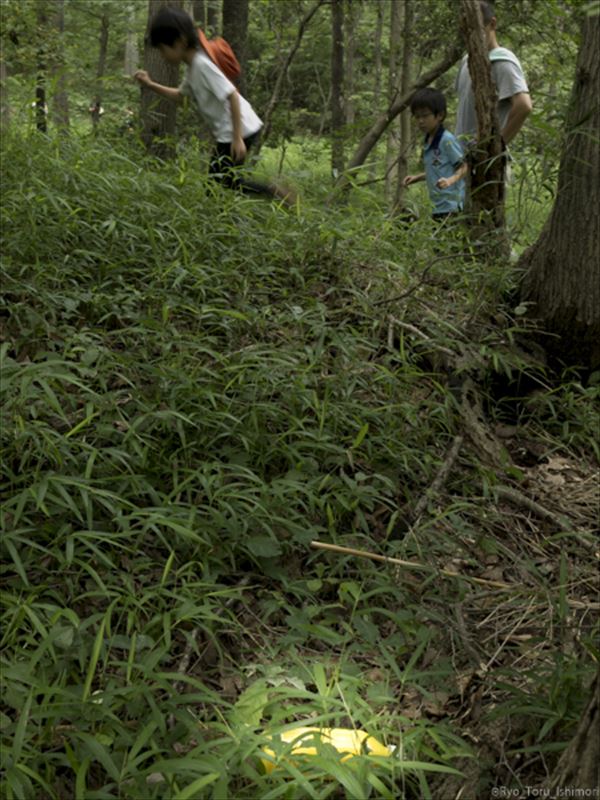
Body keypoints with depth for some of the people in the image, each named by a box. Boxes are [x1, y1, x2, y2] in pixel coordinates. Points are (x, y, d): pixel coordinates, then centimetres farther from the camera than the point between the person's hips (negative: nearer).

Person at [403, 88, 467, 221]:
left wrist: (451, 180, -28)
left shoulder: (447, 140, -12)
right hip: (437, 205, 9)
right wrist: (417, 177, 14)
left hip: (450, 204, -9)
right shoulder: (428, 142, 14)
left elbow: (463, 167, -10)